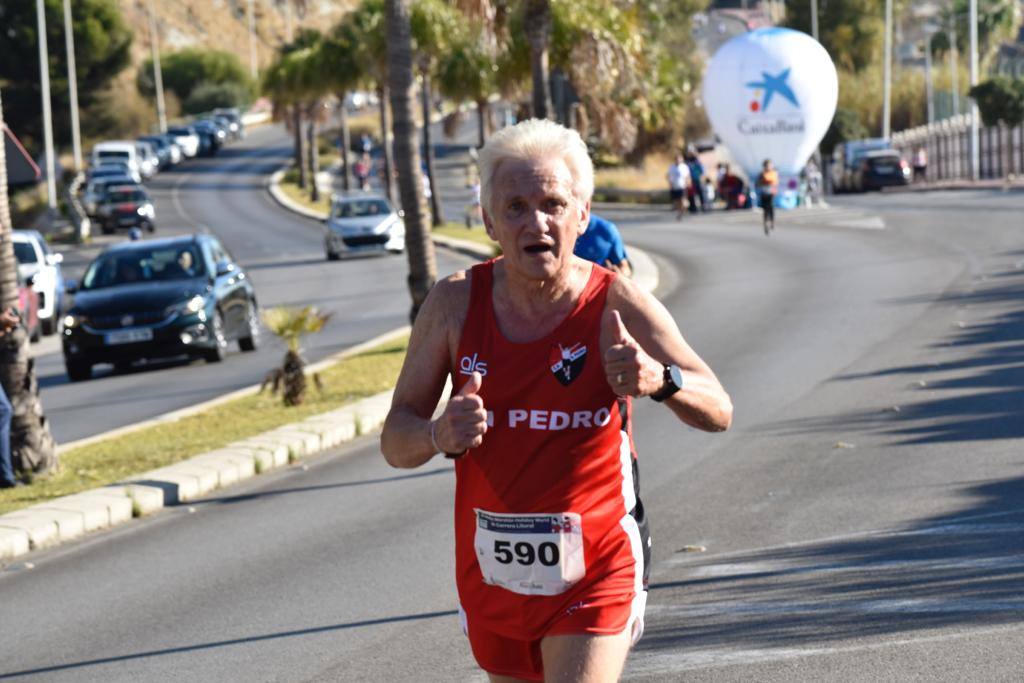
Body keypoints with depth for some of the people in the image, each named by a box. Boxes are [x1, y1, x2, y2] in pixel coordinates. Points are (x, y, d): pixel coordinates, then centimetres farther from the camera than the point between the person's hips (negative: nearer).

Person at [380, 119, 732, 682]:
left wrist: (659, 381, -29)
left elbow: (718, 413, -6)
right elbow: (394, 441, -2)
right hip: (491, 573, 4)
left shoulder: (618, 306, -11)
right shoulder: (455, 304, -5)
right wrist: (440, 435, -27)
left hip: (594, 574, -4)